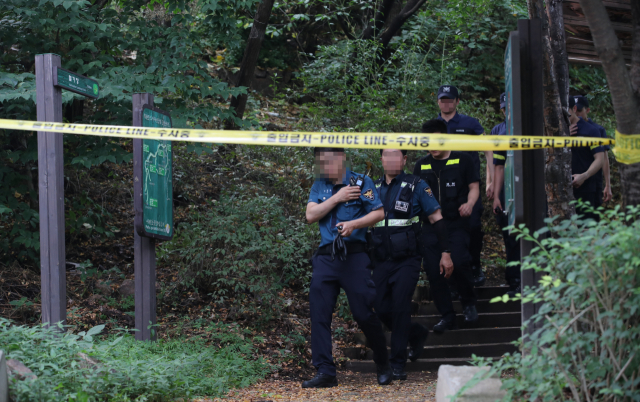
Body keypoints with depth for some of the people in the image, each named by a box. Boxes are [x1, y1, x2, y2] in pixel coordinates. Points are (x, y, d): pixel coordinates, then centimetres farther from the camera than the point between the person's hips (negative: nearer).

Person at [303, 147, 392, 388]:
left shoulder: (361, 183, 2)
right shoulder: (319, 186, 14)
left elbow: (379, 213, -3)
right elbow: (311, 215, 2)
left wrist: (353, 224, -16)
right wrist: (337, 198, -6)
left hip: (354, 256, -4)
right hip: (326, 257, 4)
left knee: (364, 313, -4)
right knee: (319, 313, -6)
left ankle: (383, 366, 15)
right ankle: (325, 373, -4)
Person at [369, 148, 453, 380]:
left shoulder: (416, 186, 0)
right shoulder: (374, 188, 12)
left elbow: (436, 219, 0)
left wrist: (445, 252, -6)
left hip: (407, 259, -4)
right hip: (381, 261, 5)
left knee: (400, 307, -13)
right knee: (382, 310, 1)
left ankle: (398, 365, -6)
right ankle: (417, 335, 29)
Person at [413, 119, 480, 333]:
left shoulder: (462, 160, 5)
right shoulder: (421, 166, 14)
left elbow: (474, 186, 7)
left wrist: (469, 203, -12)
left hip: (456, 223, -4)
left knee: (458, 262, -21)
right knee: (433, 271, -5)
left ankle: (469, 304, 5)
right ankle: (447, 316, 5)